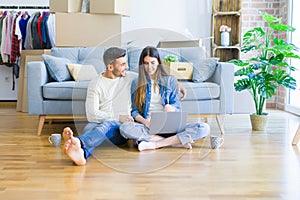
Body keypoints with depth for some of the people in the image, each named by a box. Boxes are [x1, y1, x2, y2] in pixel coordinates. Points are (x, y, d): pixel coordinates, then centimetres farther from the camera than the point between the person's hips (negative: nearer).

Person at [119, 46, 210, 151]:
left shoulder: (170, 80, 13)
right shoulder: (137, 83, 12)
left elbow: (177, 106, 11)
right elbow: (134, 111, 8)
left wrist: (171, 108, -15)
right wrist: (145, 121, -14)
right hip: (148, 127, 0)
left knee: (204, 128, -25)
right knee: (125, 127, -34)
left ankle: (154, 144, -27)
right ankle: (175, 141, -27)